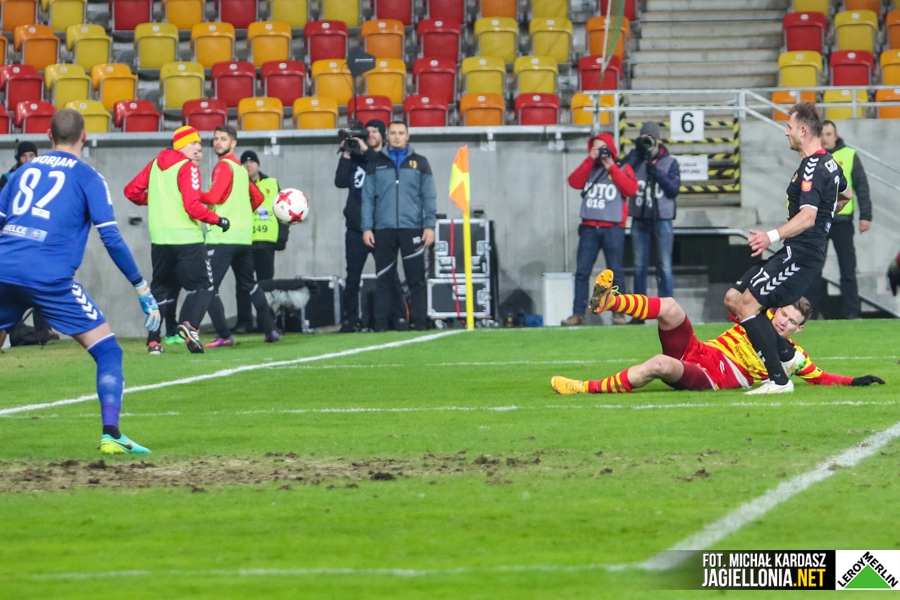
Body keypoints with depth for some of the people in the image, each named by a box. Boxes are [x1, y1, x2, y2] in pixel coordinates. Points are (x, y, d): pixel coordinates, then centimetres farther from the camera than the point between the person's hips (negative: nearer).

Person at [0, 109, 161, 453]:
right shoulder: (87, 178, 6)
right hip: (50, 278, -4)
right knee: (108, 351, 4)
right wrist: (143, 290, 2)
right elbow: (111, 238, -2)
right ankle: (110, 434, -10)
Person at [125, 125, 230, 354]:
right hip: (187, 238, -6)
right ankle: (189, 324, -21)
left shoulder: (155, 164, 10)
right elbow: (192, 207, -18)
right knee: (202, 286, 3)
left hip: (159, 239, 6)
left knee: (161, 290, 15)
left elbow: (131, 191, 13)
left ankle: (153, 340, 7)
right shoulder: (187, 168, -9)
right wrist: (218, 220, -6)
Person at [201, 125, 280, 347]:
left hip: (222, 237, -9)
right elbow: (258, 198, 26)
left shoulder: (223, 166, -8)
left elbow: (214, 196, -18)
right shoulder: (241, 168, 18)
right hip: (244, 236, 9)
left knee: (209, 287, -8)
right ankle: (271, 330, 22)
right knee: (249, 284, 22)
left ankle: (224, 335, -14)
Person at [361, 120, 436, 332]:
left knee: (416, 280, -1)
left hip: (412, 229, 0)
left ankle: (420, 323, 2)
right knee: (383, 280, 2)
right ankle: (380, 325, 3)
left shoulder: (419, 163, 9)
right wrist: (366, 228, -1)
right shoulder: (376, 163, 9)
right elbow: (367, 198, 7)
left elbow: (429, 197, 6)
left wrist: (430, 226, -3)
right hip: (383, 230, 0)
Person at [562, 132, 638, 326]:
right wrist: (590, 160, -4)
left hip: (613, 228, -3)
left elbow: (631, 189, -9)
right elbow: (574, 182, 0)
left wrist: (611, 167, -7)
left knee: (615, 271, -3)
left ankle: (618, 312, 1)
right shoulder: (589, 168, 17)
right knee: (582, 271, -3)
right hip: (589, 228, 3)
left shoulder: (622, 169, 8)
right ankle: (578, 313, -3)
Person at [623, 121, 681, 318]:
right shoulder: (636, 159, 7)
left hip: (662, 219, -2)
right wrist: (637, 151, -13)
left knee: (664, 267, -4)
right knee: (639, 267, 4)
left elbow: (674, 190, -5)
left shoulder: (669, 162, 4)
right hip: (639, 220, 2)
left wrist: (656, 173, -14)